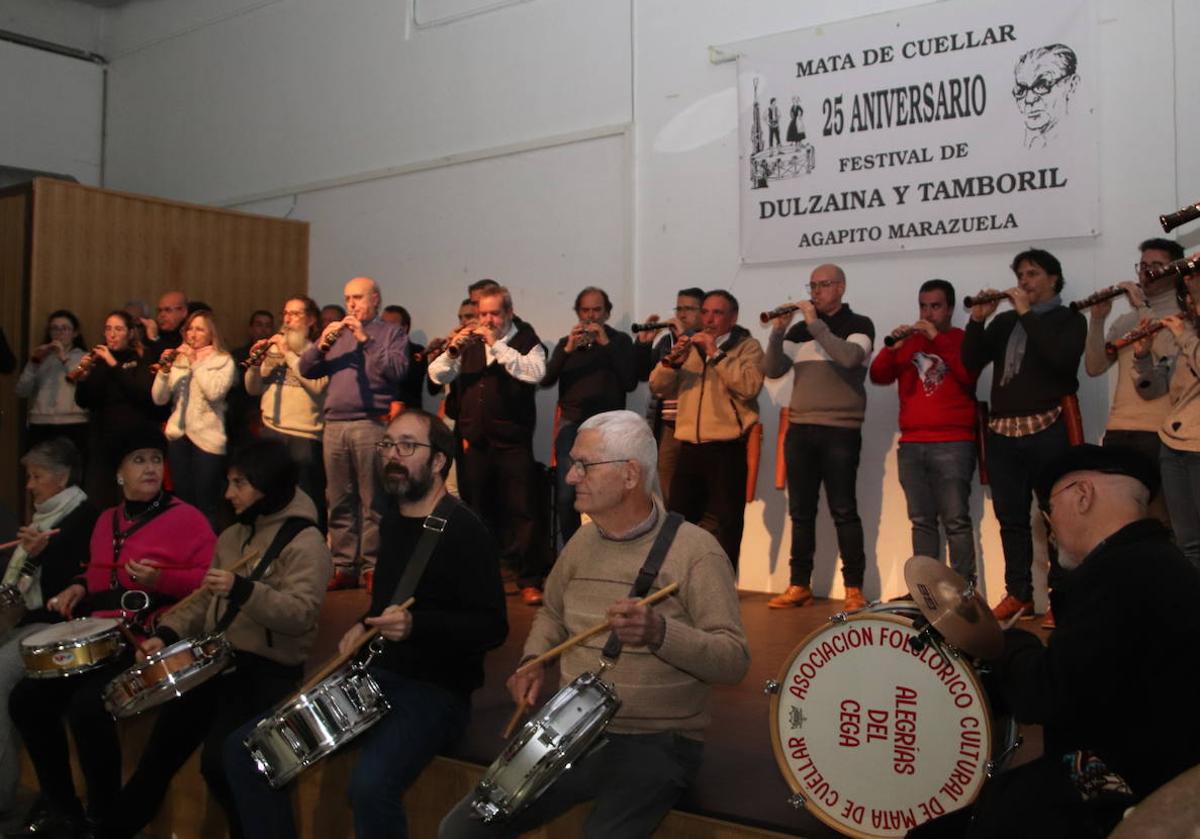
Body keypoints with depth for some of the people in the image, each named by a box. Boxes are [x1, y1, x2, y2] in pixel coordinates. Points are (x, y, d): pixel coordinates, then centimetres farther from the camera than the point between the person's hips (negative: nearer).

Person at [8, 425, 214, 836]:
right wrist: (79, 587, 11)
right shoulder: (107, 519, 17)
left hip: (152, 642, -8)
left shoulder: (186, 517, -7)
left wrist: (162, 580, -27)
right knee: (27, 697, -2)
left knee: (87, 706, -27)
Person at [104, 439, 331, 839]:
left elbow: (301, 613, -22)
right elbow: (204, 599, 16)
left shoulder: (304, 541, -11)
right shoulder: (232, 536, 15)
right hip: (216, 661, 8)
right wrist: (167, 633, 0)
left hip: (268, 671, -8)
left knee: (219, 761, -22)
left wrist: (243, 590, -33)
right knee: (158, 754, 7)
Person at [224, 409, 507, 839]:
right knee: (246, 748, 0)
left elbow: (492, 626, -18)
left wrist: (415, 626, -30)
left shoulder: (464, 530, -14)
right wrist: (364, 626, 8)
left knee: (370, 785, -34)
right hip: (374, 676, 8)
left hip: (435, 689, -8)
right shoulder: (392, 519, 11)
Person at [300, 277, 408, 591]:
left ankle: (372, 568, 0)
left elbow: (396, 370, -10)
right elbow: (306, 369, 13)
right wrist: (322, 344, -5)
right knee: (339, 503, 7)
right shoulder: (337, 333, 22)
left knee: (373, 502, -5)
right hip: (334, 425, 5)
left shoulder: (391, 333, 8)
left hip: (371, 424, -5)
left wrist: (365, 339, -12)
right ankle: (343, 567, 13)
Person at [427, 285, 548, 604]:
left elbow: (535, 372, -18)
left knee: (520, 511, -4)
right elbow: (437, 375, 8)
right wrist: (452, 350, -11)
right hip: (473, 441, 4)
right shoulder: (469, 342, 13)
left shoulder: (526, 341, 2)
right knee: (477, 511, 12)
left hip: (512, 442, -4)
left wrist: (496, 345, -18)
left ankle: (530, 580, 3)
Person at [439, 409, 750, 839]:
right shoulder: (583, 541, 7)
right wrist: (533, 660, 3)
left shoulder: (695, 550, -13)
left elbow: (734, 660, -17)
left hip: (655, 744, -5)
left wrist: (660, 633, -34)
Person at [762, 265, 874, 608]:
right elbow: (772, 370, 7)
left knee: (843, 511, -4)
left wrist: (815, 323, -13)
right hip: (799, 430, 5)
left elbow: (849, 357, -18)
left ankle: (854, 588, 1)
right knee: (801, 511, 7)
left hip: (840, 431, -4)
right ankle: (799, 585, 12)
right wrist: (778, 331, -6)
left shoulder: (859, 324, 3)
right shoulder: (800, 329, 14)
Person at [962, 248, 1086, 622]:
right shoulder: (1004, 321, 18)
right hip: (1002, 431, 5)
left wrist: (1027, 314, -11)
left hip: (1048, 429, -5)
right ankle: (1018, 594, 14)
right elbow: (971, 362, 8)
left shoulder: (1069, 319, 5)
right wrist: (977, 320, -5)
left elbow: (1061, 359, -15)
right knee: (1011, 517, 7)